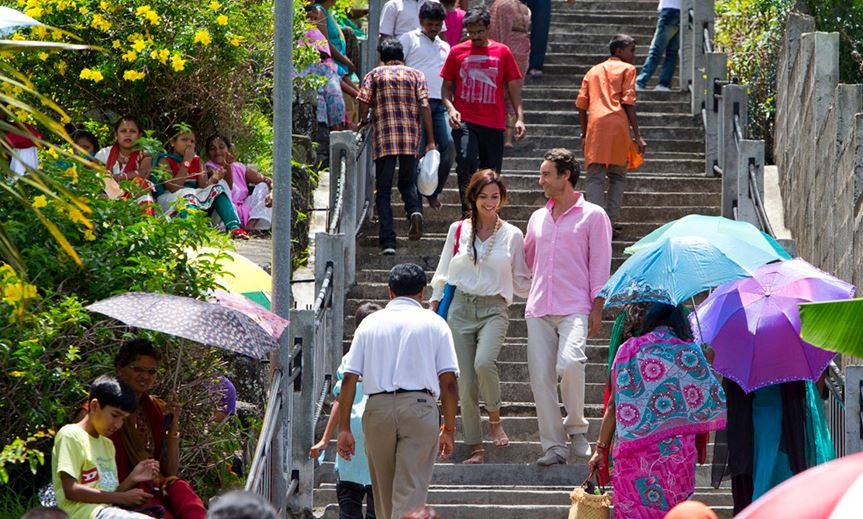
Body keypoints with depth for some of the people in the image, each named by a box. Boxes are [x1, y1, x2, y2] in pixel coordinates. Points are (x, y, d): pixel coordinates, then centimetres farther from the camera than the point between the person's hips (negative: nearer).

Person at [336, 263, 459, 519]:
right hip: (420, 407, -2)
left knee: (384, 495, 15)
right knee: (411, 493, -8)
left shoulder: (370, 323, 13)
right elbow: (448, 381, 1)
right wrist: (449, 429, 6)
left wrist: (344, 428, 8)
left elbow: (349, 379, 6)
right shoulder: (434, 323, 8)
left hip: (377, 408, 3)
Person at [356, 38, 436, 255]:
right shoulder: (415, 75, 11)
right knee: (407, 182, 19)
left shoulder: (374, 75, 9)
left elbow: (363, 105, -3)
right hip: (411, 139, 1)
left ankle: (388, 240, -7)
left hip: (383, 139, -1)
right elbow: (425, 107, 1)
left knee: (383, 189, 4)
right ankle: (414, 210, -14)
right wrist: (430, 141, 2)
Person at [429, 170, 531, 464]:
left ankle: (495, 419, -4)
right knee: (465, 382, -4)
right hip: (460, 308, 2)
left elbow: (520, 282, 14)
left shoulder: (512, 235, 6)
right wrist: (433, 311, 11)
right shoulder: (458, 230, 8)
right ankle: (476, 448, 6)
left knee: (484, 363, -29)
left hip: (493, 309, -2)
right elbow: (443, 275, 15)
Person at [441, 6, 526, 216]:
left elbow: (513, 88, 10)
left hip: (493, 123, 1)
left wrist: (519, 117, 0)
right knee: (466, 163, -22)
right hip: (465, 121, -1)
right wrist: (451, 108, -7)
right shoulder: (457, 52, 7)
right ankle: (469, 214, -17)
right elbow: (446, 86, 12)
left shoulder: (502, 52, 7)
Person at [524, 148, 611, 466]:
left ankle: (576, 428, -5)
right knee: (540, 375, -4)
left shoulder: (592, 216, 5)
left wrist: (597, 309, -6)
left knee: (570, 363, -26)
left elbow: (600, 265, 1)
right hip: (538, 309, 5)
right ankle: (553, 445, 2)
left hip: (575, 309, -5)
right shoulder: (538, 218, 20)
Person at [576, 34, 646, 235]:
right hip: (617, 125, -3)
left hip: (595, 125, 3)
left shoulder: (593, 71, 21)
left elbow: (581, 105, 15)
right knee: (617, 176, 10)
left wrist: (584, 134, 22)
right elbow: (628, 103, -2)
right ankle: (611, 221, 1)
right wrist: (637, 136, -2)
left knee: (595, 177, -2)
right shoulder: (626, 69, 8)